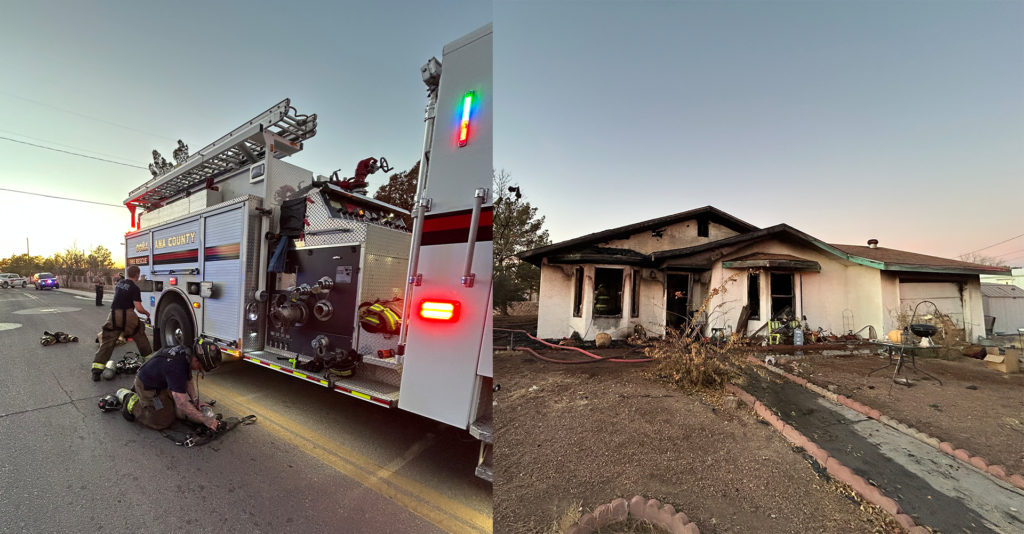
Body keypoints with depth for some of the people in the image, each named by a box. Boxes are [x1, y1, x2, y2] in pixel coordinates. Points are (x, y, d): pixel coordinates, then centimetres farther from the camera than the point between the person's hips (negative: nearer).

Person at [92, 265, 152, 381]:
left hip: (114, 314, 5)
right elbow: (138, 308, -11)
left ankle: (96, 371, 0)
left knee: (107, 342, 6)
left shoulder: (119, 283, 12)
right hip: (127, 315, -5)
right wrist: (146, 313, 7)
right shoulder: (135, 288, -7)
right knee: (140, 336, 13)